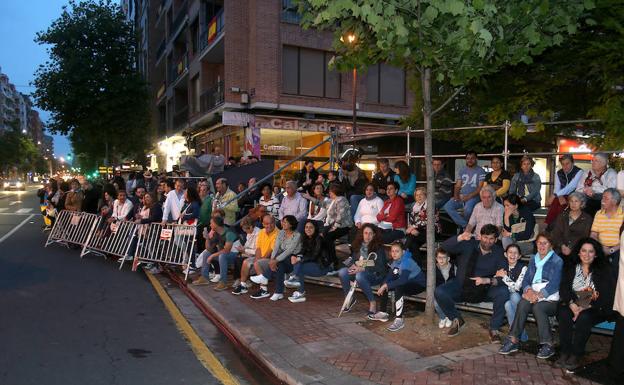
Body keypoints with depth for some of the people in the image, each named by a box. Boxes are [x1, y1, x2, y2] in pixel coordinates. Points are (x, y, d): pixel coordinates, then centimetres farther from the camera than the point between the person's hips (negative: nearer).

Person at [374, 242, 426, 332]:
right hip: (408, 282, 9)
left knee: (398, 288, -34)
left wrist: (386, 285, -35)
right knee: (384, 284, 2)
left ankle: (399, 320, -31)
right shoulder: (395, 261, -2)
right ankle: (383, 313, 10)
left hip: (419, 285, -9)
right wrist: (385, 285, -22)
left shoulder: (407, 261, -28)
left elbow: (402, 280, -39)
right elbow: (389, 276, 0)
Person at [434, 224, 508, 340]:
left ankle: (494, 328, -9)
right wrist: (460, 238, -31)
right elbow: (445, 246, -15)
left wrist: (487, 280, -27)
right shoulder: (468, 245, -3)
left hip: (484, 290, 0)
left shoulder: (498, 252, -1)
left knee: (503, 292, -29)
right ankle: (456, 320, 5)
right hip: (461, 286, 0)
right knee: (439, 292, -24)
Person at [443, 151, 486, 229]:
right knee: (447, 206, -21)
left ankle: (467, 225, -3)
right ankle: (464, 225, -16)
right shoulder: (462, 170, 19)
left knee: (467, 209, -36)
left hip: (474, 196, -5)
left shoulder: (480, 171, 3)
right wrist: (456, 195, -4)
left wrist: (469, 196, -17)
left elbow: (480, 187, -6)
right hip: (461, 196, 5)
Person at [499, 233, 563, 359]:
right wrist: (528, 290, -10)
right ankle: (514, 340, -29)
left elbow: (554, 284, -7)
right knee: (522, 303, -29)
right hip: (533, 295, 4)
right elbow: (526, 279, 13)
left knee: (537, 307, -35)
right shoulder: (533, 259, 21)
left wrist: (539, 295, -20)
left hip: (550, 298, -4)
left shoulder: (557, 261, 5)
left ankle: (548, 345, -27)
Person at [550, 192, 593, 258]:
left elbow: (585, 237, 1)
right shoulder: (562, 216, 17)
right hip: (560, 249, 2)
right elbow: (556, 233, 9)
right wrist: (562, 245, -9)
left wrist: (571, 248, -12)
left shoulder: (587, 219, 10)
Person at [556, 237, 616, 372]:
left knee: (583, 318, -33)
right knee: (564, 314, -29)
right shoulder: (570, 268, 10)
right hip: (573, 305, 3)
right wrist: (571, 304, -19)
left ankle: (576, 355, -22)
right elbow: (563, 289, 1)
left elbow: (607, 295, -9)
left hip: (596, 309, -2)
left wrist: (586, 307, -20)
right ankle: (565, 352, -21)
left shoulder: (604, 270, 0)